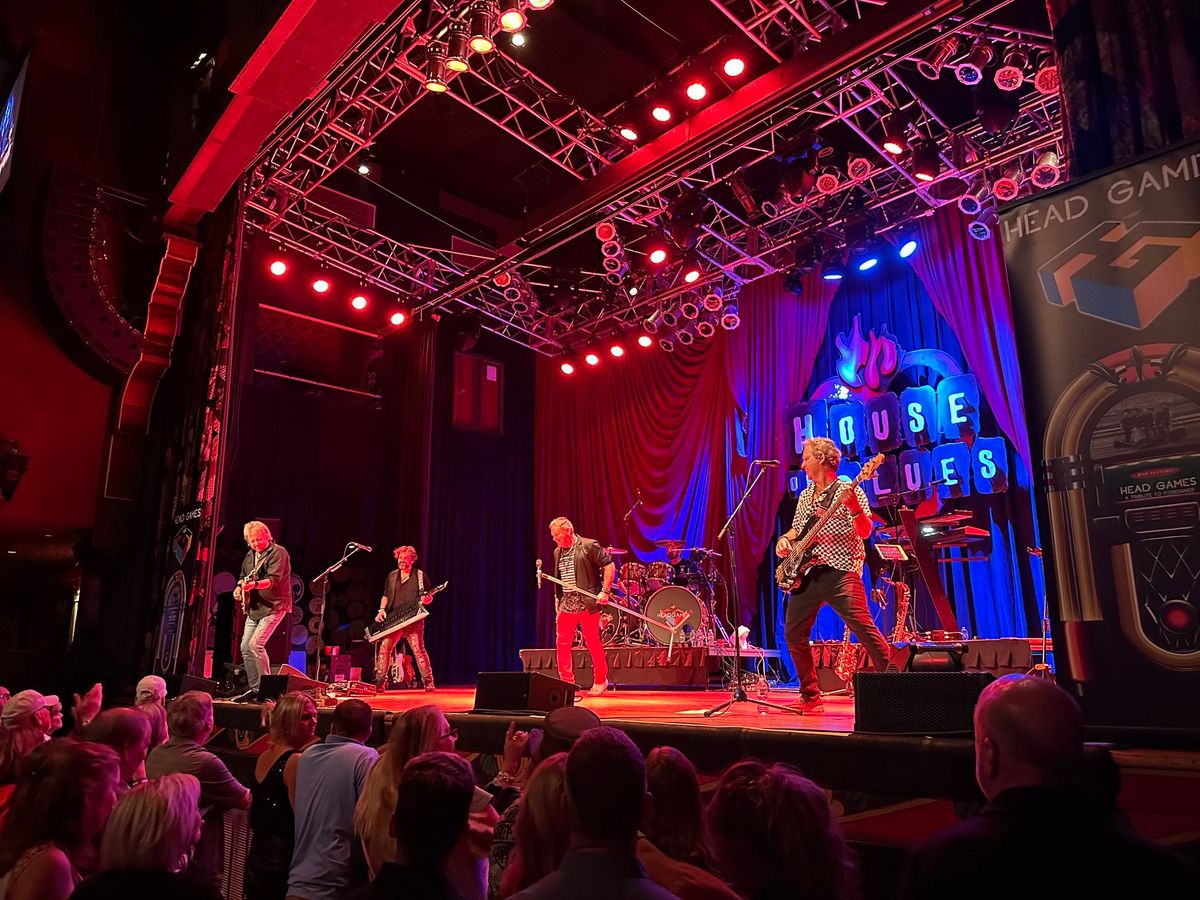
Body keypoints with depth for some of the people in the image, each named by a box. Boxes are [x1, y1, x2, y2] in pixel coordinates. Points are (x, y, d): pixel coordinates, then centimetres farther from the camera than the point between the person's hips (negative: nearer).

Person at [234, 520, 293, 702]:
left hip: (273, 606, -9)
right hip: (254, 608, 9)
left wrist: (254, 584, -42)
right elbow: (243, 576, 28)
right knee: (245, 647, 7)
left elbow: (273, 580, -25)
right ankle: (254, 689, 18)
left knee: (256, 644, -19)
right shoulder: (250, 554, 13)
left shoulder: (278, 553, -12)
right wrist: (239, 587, 7)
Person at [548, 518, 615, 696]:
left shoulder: (589, 546, -7)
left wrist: (605, 591, -13)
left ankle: (600, 681, 18)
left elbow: (610, 566, -8)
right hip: (565, 605, 6)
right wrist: (557, 603, 16)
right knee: (561, 644, 4)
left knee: (593, 644, 3)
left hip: (587, 604, -6)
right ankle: (566, 682, 16)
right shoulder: (558, 552, 13)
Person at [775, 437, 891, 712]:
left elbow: (865, 532, -13)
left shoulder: (848, 490, -3)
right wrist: (785, 539, 7)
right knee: (793, 632, 5)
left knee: (862, 627, -19)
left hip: (839, 571, -7)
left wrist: (854, 507, -31)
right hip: (806, 573, 7)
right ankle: (810, 695, 18)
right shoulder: (805, 496, 17)